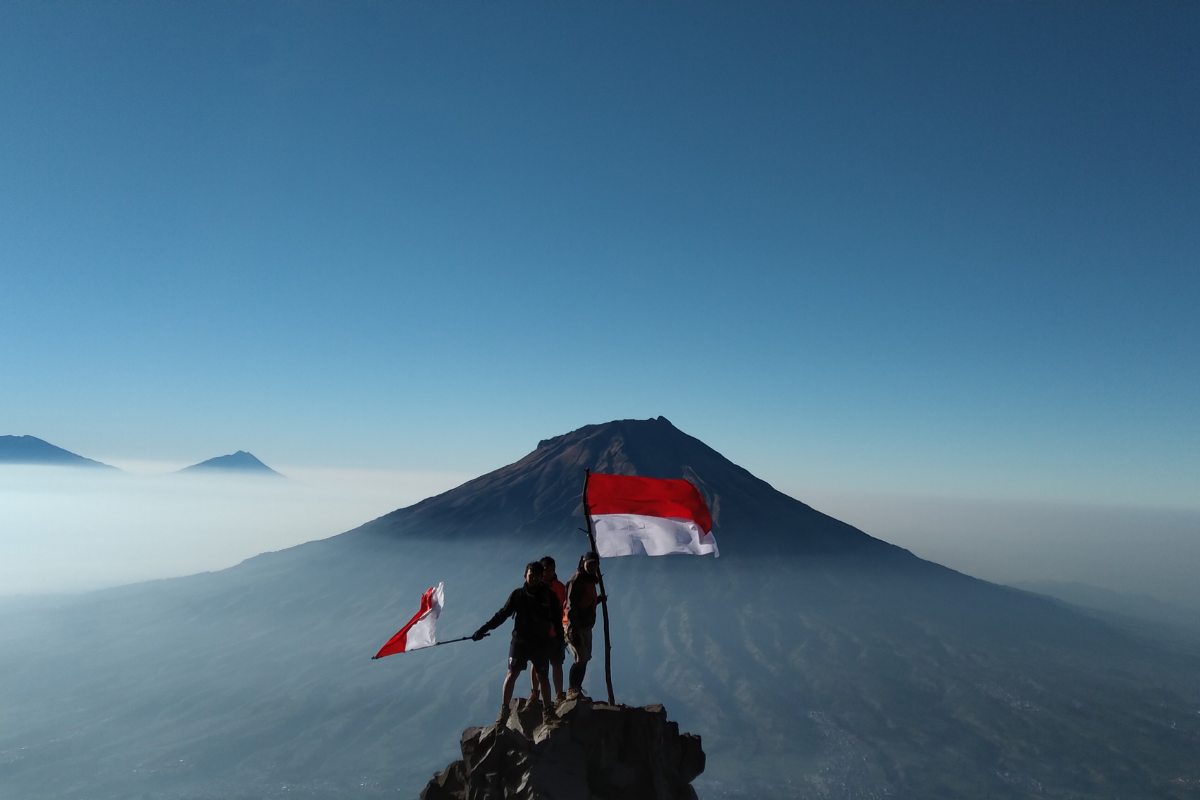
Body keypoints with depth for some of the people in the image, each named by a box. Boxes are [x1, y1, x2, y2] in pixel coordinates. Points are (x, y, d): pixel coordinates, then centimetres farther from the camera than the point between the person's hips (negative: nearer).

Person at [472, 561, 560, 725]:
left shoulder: (548, 595, -2)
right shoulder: (517, 594, -3)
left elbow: (556, 618, 3)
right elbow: (502, 614, -4)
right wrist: (483, 629, -11)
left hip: (540, 643, 0)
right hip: (519, 641, 0)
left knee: (541, 675, 7)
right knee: (511, 674, 2)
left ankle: (547, 709, 21)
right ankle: (504, 709, 11)